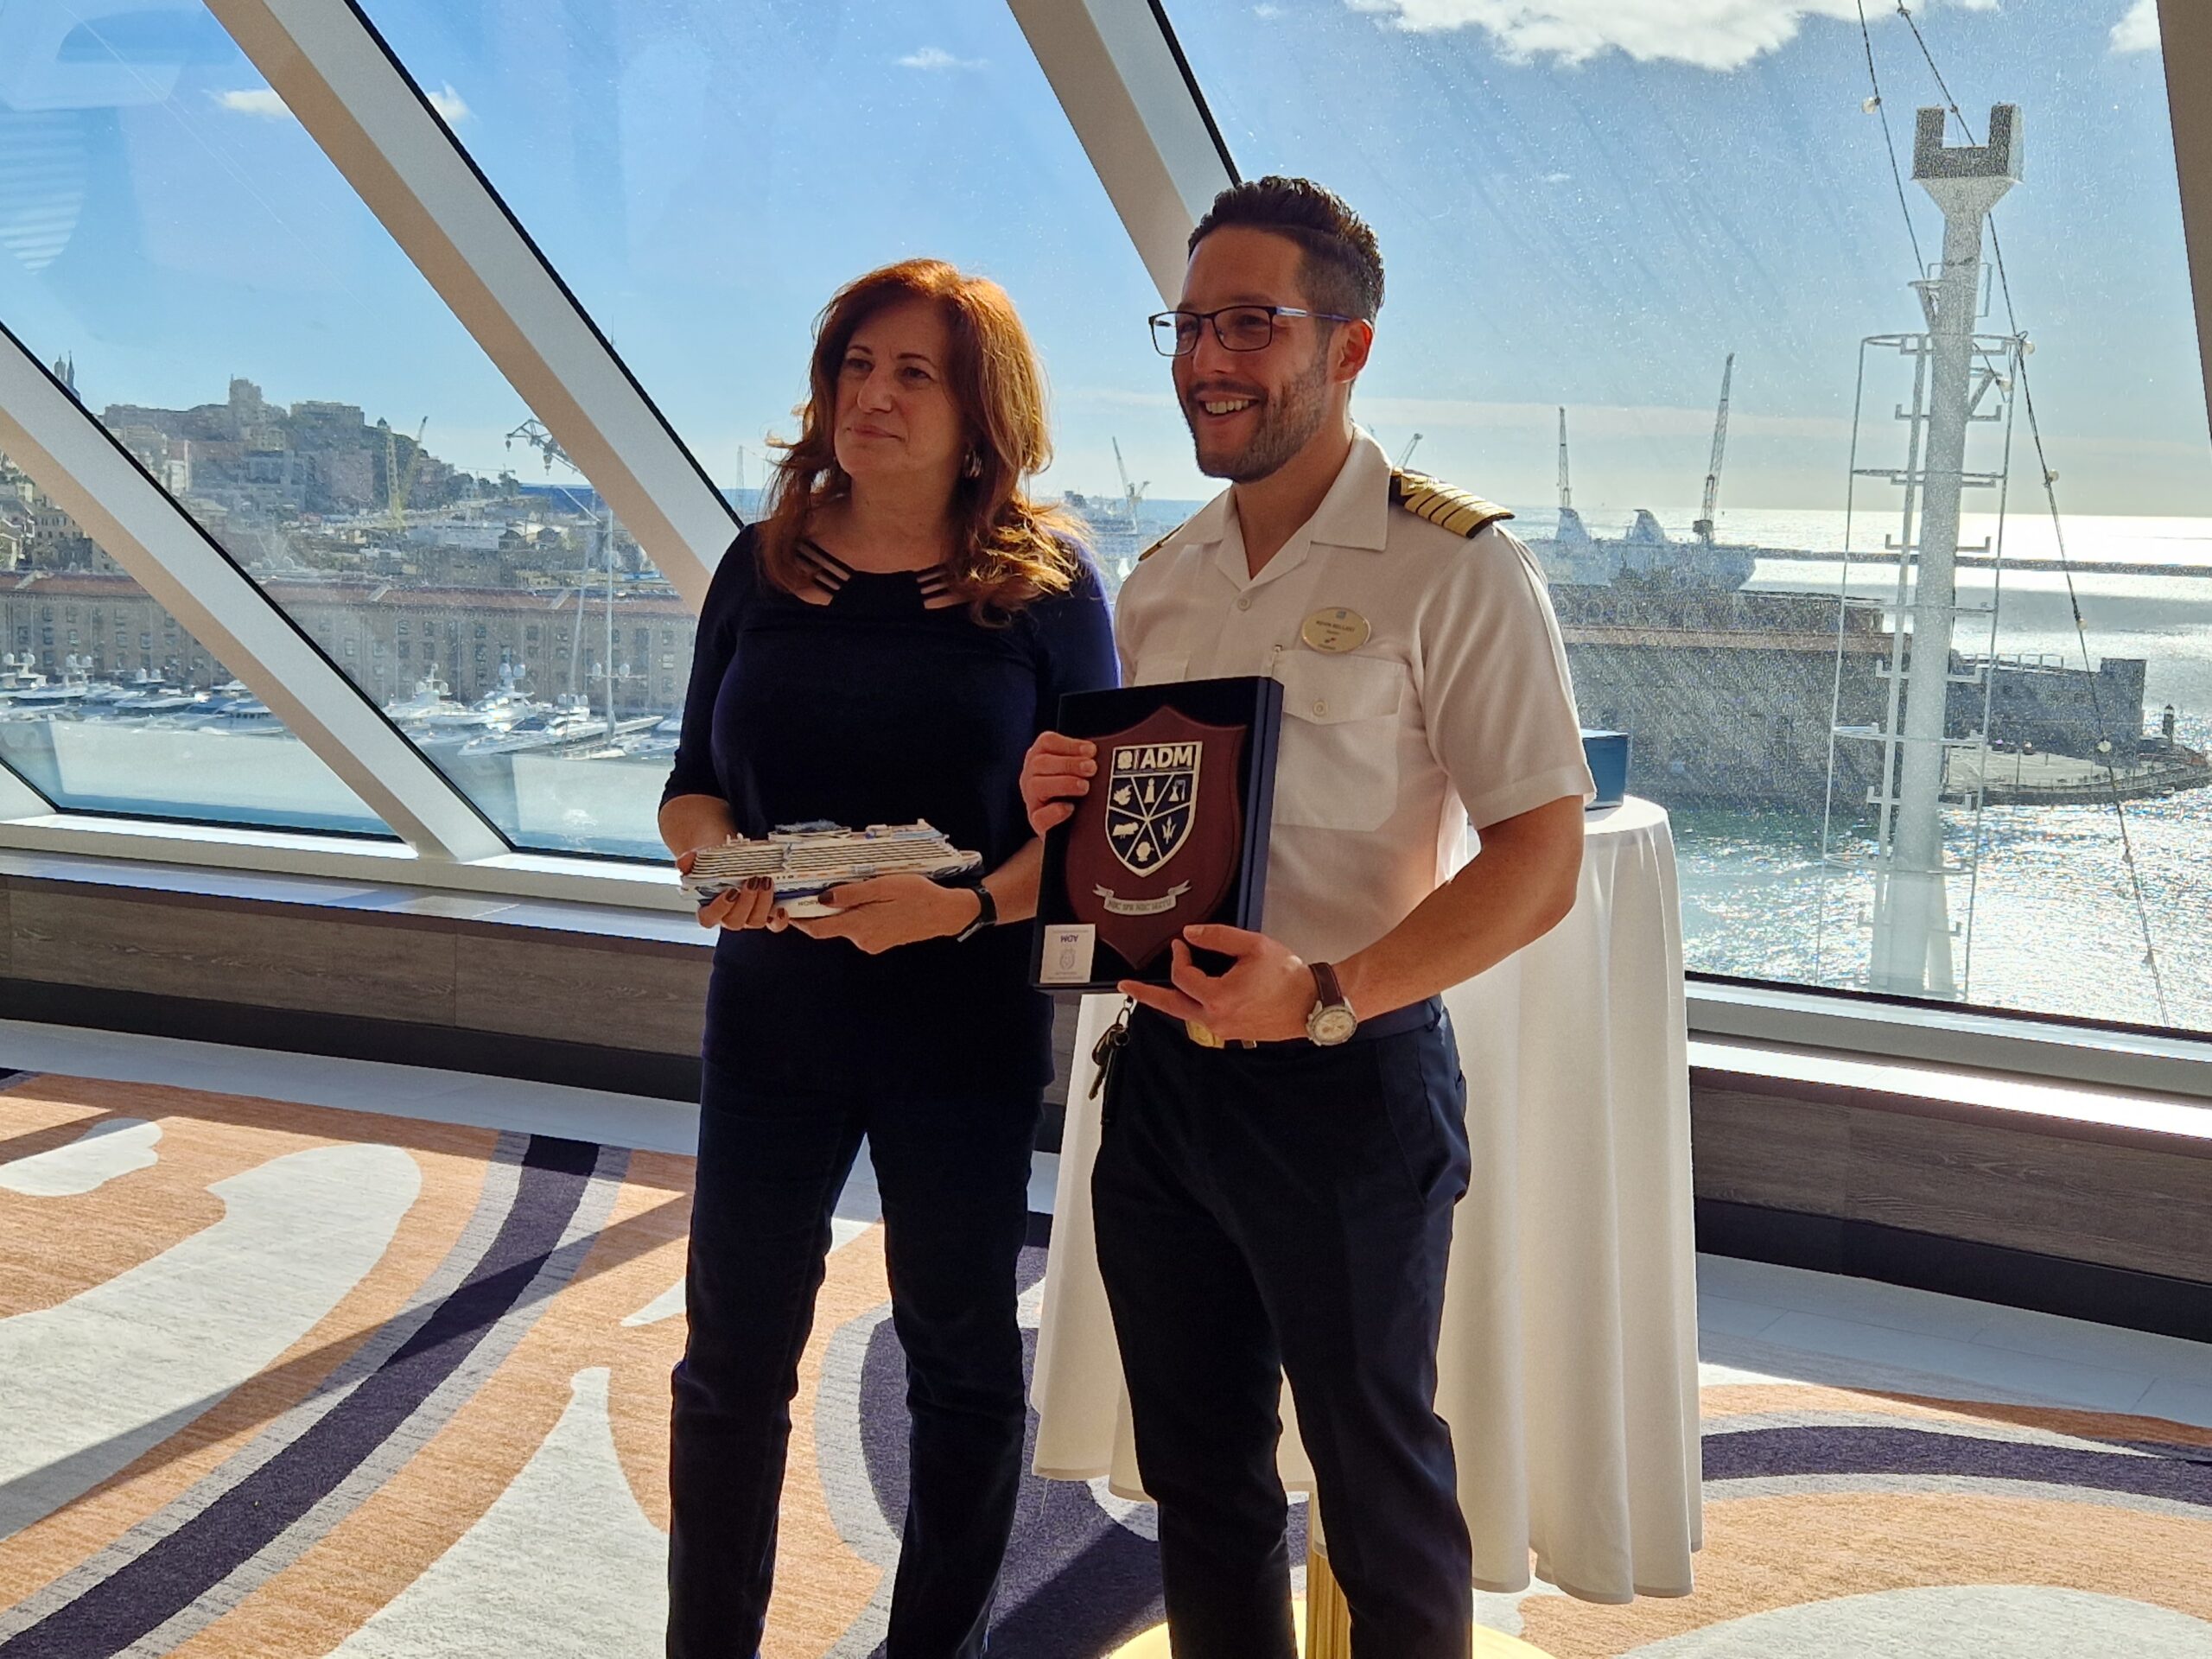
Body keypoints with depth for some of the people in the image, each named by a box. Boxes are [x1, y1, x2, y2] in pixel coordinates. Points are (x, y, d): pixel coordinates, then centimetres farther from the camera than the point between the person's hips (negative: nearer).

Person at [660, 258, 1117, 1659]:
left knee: (962, 1357, 13)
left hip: (968, 1029, -2)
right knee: (733, 1356, 9)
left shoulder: (1046, 584, -5)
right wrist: (714, 859, -14)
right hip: (772, 1014, 2)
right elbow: (692, 784, 7)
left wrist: (968, 903, -23)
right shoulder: (764, 568, 3)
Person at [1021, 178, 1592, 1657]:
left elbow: (1543, 859, -15)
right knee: (1198, 1467, 17)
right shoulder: (1160, 580, 10)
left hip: (1349, 1083, -6)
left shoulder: (1455, 568, -10)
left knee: (1377, 1476, 9)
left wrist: (1328, 996, -27)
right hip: (1160, 1071, 6)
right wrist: (1059, 805, -3)